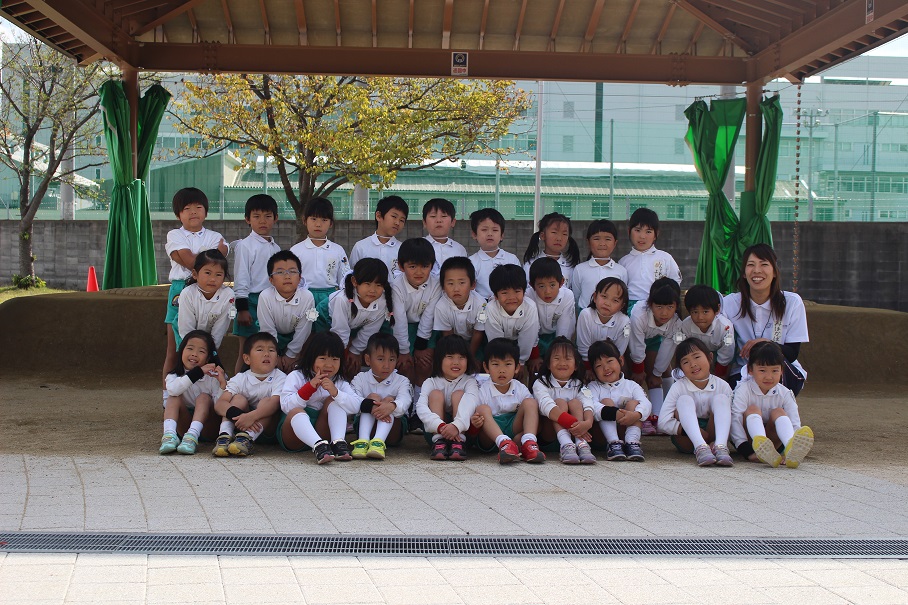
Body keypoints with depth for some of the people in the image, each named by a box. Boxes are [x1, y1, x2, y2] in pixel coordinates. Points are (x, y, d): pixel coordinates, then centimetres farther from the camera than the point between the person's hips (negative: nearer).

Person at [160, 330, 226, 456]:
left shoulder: (212, 378, -6)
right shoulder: (174, 375, -2)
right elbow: (172, 389, -29)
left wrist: (223, 383, -31)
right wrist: (197, 373, -33)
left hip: (206, 425, -1)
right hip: (183, 424, 1)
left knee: (204, 397, -24)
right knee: (175, 397, -20)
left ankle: (192, 436, -44)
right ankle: (169, 435, -41)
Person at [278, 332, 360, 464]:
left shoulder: (340, 383, 10)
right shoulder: (296, 377, 2)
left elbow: (356, 406, -8)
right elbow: (286, 406, -13)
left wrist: (335, 392, -24)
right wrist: (310, 387, -19)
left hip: (321, 432, 3)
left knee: (333, 401, -12)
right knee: (296, 412, -32)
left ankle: (338, 442, -33)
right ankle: (319, 447, -57)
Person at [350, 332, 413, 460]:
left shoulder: (401, 381, 3)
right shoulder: (360, 379, 4)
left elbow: (405, 401, -20)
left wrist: (391, 406, -45)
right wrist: (370, 406, -39)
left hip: (392, 430, 0)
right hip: (366, 425, 0)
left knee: (389, 400, -23)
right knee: (373, 397, -21)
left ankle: (378, 442, -51)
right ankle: (362, 441, -46)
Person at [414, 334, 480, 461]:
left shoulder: (469, 382, 1)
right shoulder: (431, 383, 1)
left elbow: (472, 402, -22)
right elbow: (420, 407, -18)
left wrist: (457, 425, -42)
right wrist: (440, 426, -37)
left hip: (462, 428, -1)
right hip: (434, 430, 1)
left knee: (459, 394, -17)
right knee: (436, 393, -15)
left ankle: (458, 443, -34)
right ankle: (439, 442, -33)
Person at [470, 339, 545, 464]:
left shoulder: (521, 389, 9)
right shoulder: (483, 391, 0)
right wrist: (474, 424, -27)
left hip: (514, 431, 2)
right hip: (490, 437, -2)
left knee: (530, 403, -12)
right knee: (482, 409, -25)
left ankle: (528, 443, -37)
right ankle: (504, 443, -49)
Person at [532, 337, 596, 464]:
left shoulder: (579, 386, 9)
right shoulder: (540, 384, -1)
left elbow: (588, 405, -12)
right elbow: (546, 406, -22)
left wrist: (588, 423, -38)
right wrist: (572, 423, -38)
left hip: (576, 431, 2)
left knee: (575, 402, -18)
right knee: (560, 402, -22)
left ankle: (582, 445, -41)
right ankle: (566, 445, -48)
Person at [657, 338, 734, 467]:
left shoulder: (722, 386, -2)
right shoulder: (678, 387, -6)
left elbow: (731, 421, -5)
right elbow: (663, 423, -15)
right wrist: (696, 431, -24)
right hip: (687, 440, -1)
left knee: (721, 398, -18)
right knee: (684, 400, -22)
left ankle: (720, 446, -43)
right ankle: (700, 447, -46)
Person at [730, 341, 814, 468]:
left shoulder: (785, 394, 0)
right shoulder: (744, 390, -7)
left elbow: (795, 424, -9)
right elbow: (735, 420, -19)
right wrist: (747, 451, -31)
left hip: (772, 439, 2)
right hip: (750, 440, -2)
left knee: (778, 412, -20)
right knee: (752, 409, -23)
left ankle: (791, 448, -54)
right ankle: (761, 448, -57)